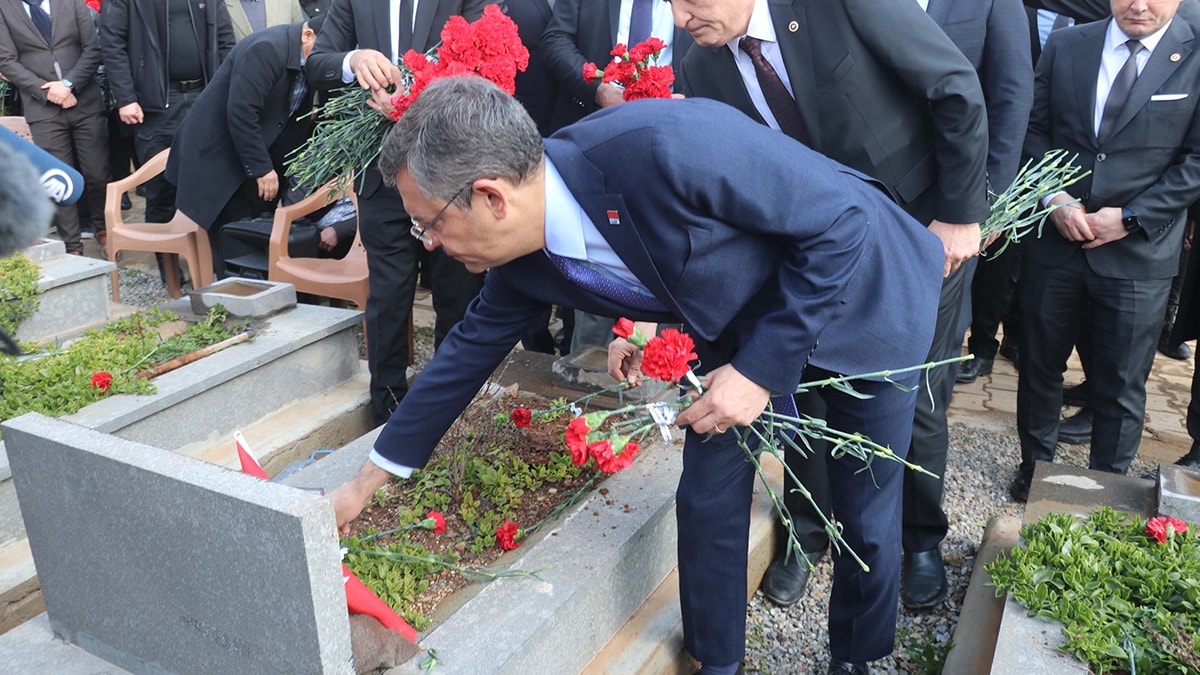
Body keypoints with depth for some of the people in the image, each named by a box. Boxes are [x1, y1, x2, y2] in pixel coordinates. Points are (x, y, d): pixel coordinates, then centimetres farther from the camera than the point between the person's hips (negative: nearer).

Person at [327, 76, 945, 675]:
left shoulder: (664, 146, -39)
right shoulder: (524, 261, -15)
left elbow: (842, 218, -28)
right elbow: (471, 349, 1)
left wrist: (762, 367, -27)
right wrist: (365, 484, 8)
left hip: (865, 296, -4)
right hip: (743, 325, 5)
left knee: (866, 516, 7)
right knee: (707, 500, 3)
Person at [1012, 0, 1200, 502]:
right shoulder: (1064, 47, 4)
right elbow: (1034, 128, 6)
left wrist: (1130, 217, -13)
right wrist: (1054, 197, -9)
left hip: (1138, 251, -2)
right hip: (1055, 241, 2)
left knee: (1121, 386, 9)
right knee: (1039, 365, 15)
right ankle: (1034, 467, 35)